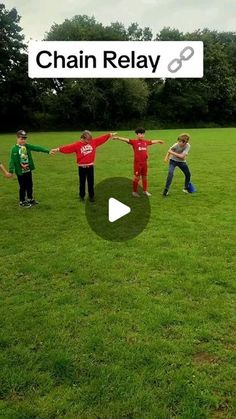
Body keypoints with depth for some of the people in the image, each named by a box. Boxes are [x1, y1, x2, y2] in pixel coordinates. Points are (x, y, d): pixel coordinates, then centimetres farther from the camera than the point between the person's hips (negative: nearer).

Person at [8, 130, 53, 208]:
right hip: (20, 172, -6)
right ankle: (22, 202, 20)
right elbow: (12, 161, -17)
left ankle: (30, 199, 35)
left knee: (30, 185, 18)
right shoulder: (14, 149, -14)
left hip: (28, 170, 6)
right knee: (23, 187, 4)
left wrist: (48, 151, -12)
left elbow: (37, 148, -5)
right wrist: (11, 171, -23)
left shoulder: (27, 146, 2)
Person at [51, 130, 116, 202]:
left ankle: (91, 196, 21)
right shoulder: (77, 145, -8)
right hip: (82, 167, -2)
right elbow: (68, 147, -14)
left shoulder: (93, 142, 1)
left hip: (90, 166, 2)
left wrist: (110, 134, 1)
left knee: (91, 182, 9)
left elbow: (102, 138, 3)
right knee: (82, 182, 9)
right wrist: (58, 149, -23)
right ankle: (82, 196, 24)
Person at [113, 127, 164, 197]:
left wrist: (159, 141, 43)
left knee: (145, 177, 14)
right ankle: (134, 191, 15)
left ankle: (145, 190, 28)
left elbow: (153, 141, 26)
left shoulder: (146, 142, 7)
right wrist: (118, 138, -39)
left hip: (144, 162, 5)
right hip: (137, 163, -5)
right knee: (136, 177, 2)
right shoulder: (134, 142, -8)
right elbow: (126, 140, -23)